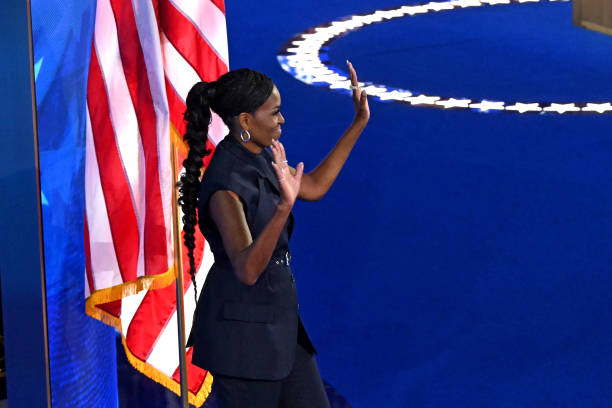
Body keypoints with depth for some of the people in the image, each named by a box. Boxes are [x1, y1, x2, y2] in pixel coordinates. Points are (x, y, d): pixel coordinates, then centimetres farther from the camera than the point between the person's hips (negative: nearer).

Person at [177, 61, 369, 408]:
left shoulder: (261, 158, 2)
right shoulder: (226, 183, -25)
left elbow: (314, 187, 18)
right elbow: (247, 269, -32)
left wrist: (359, 123, 16)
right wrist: (284, 207, -46)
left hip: (279, 319, 9)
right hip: (243, 330, -9)